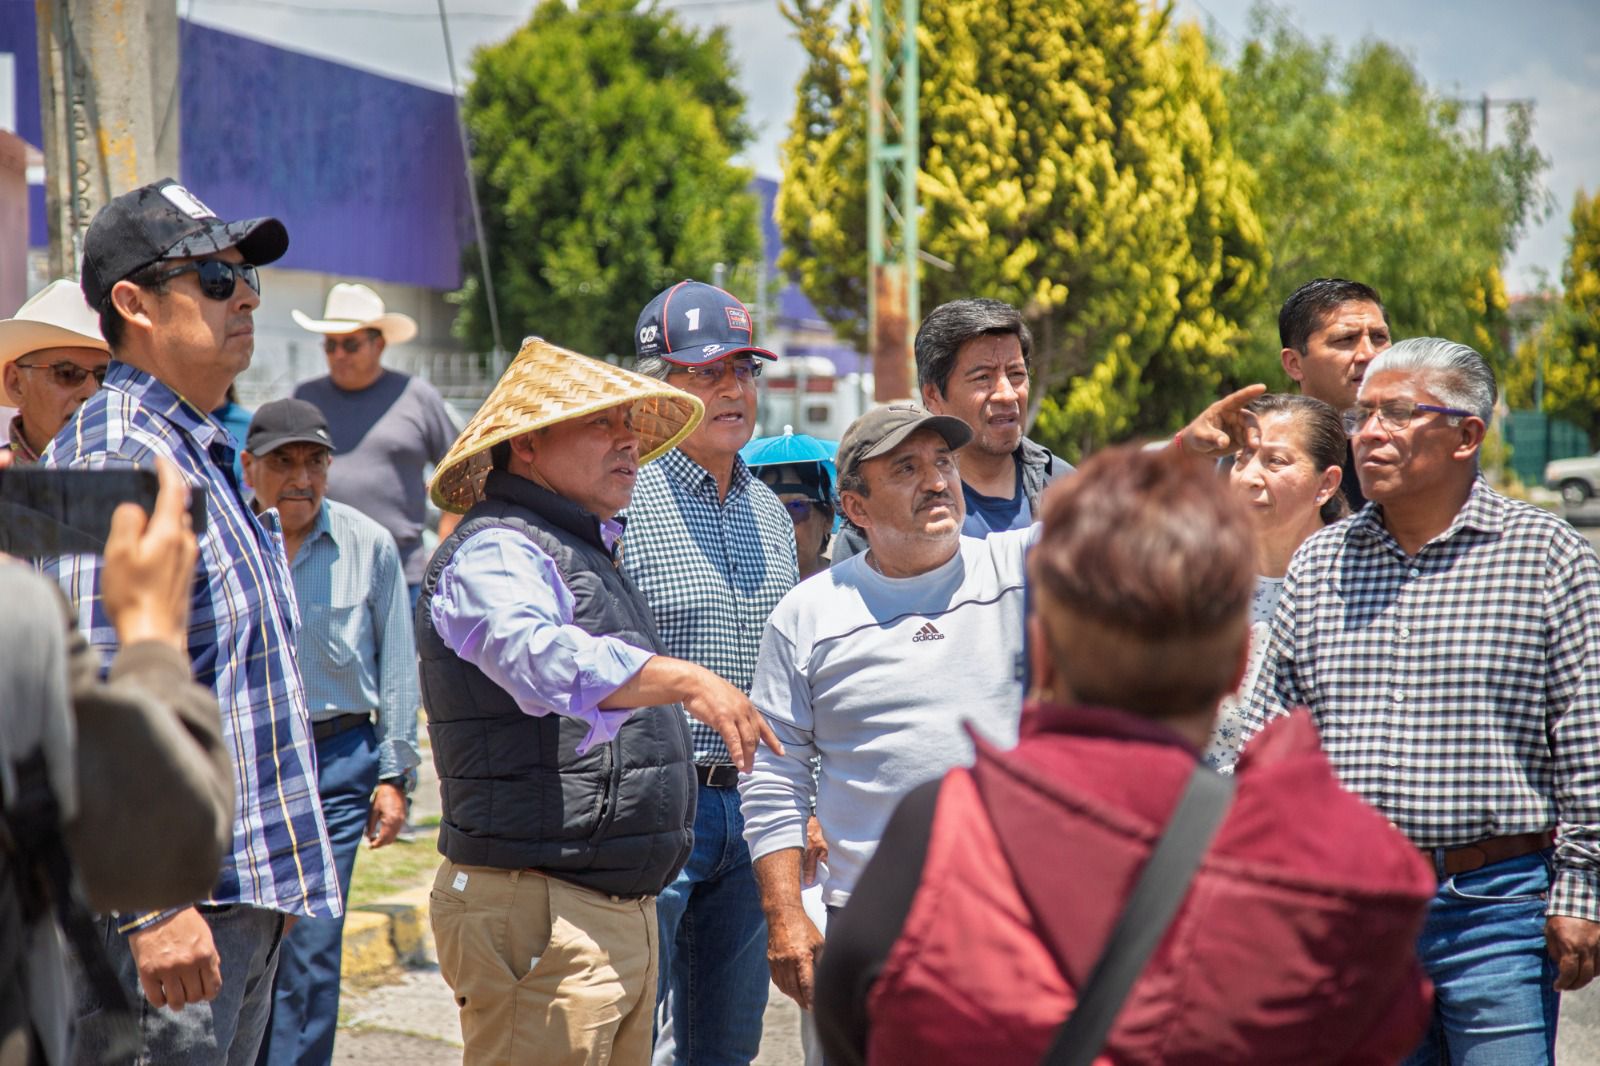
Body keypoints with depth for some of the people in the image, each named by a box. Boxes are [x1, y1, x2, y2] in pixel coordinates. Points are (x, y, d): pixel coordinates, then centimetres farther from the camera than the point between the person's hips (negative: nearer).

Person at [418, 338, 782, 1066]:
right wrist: (686, 680, -46)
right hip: (538, 914, -10)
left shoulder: (586, 553, 21)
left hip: (623, 913, 10)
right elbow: (539, 656, -35)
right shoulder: (494, 553, -12)